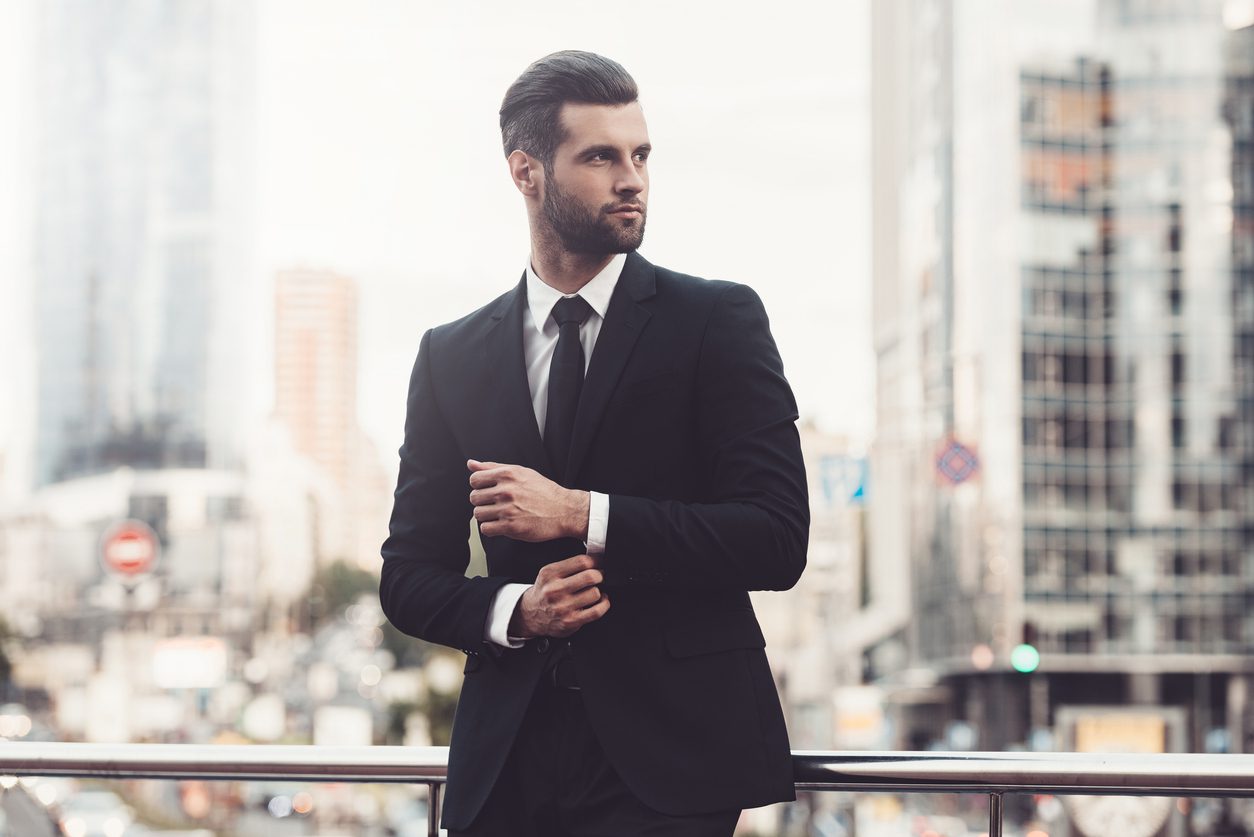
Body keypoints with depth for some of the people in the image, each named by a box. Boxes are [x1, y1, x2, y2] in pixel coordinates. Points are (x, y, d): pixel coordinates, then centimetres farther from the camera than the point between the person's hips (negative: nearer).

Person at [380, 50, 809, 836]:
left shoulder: (718, 321, 1)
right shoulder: (451, 357, 10)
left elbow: (777, 540, -8)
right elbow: (409, 574, 11)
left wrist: (583, 514, -14)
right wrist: (514, 610, -9)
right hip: (508, 763, 3)